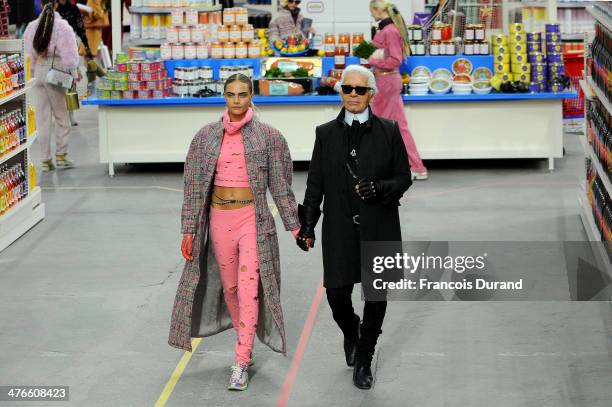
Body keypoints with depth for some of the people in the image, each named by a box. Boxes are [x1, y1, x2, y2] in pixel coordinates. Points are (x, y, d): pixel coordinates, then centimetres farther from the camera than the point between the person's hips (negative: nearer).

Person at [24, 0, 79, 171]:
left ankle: (45, 160, 9)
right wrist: (72, 75, 2)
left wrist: (33, 75, 13)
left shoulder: (31, 27, 4)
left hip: (38, 72, 4)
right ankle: (61, 156, 10)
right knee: (62, 116, 8)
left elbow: (29, 54, 7)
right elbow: (70, 55, -7)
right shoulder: (62, 26, -7)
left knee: (42, 118, 7)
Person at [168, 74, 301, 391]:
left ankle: (241, 364, -8)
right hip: (219, 218, 3)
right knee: (230, 286, 13)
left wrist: (294, 225, 2)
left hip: (253, 217, -3)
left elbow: (280, 184, 2)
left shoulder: (267, 136, -2)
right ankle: (245, 339, 35)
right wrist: (189, 230, 3)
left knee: (249, 288, -10)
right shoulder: (207, 136, 3)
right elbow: (195, 185, 6)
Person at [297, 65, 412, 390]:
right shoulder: (326, 134, 5)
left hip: (379, 228, 0)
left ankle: (363, 360, 23)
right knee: (337, 293, -2)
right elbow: (315, 184, 7)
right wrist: (307, 225, 3)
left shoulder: (388, 131, 1)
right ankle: (351, 334, 33)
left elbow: (404, 177, 3)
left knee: (376, 295, 5)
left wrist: (380, 189, -17)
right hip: (340, 228, 1)